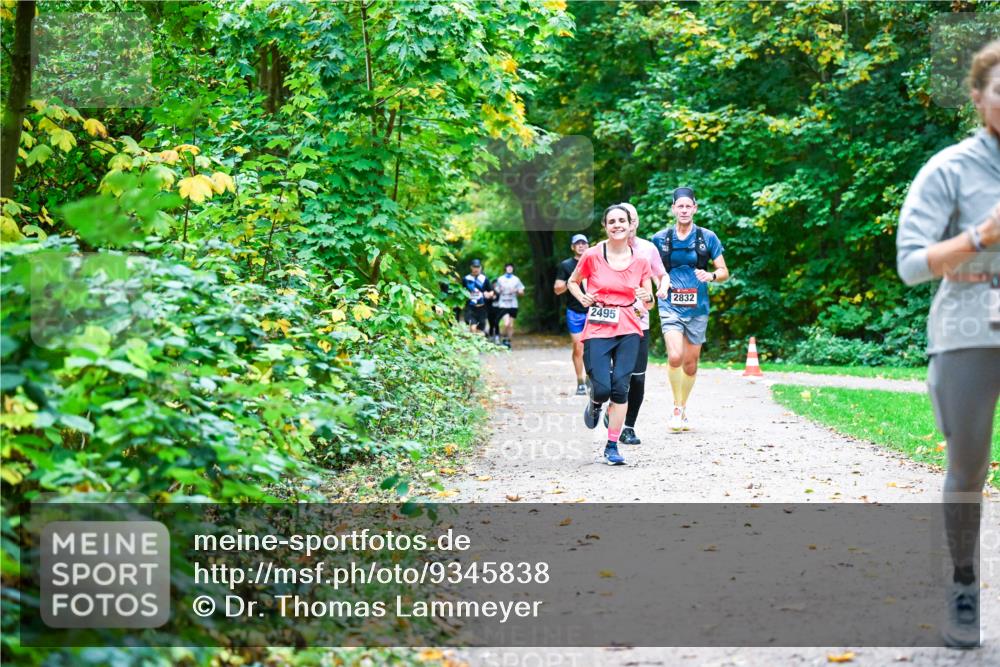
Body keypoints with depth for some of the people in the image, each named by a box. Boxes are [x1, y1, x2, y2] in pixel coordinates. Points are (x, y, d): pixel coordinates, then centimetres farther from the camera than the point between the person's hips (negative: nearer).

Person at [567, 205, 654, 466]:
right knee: (602, 389, -12)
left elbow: (649, 303, 12)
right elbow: (572, 282, 15)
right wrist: (582, 298, -5)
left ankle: (612, 446, 2)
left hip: (629, 330, 2)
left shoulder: (640, 261, 4)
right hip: (597, 330, -2)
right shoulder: (592, 256, -2)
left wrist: (647, 298, -11)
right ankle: (594, 403, 28)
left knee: (620, 387, -8)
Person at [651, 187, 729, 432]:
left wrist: (711, 276, -18)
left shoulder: (708, 238, 2)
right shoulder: (660, 239, 2)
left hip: (697, 308, 1)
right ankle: (676, 408, -2)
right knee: (675, 357, -19)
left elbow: (724, 272, 4)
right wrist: (660, 279, -6)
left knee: (691, 362, 9)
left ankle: (683, 408, 29)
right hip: (670, 306, -1)